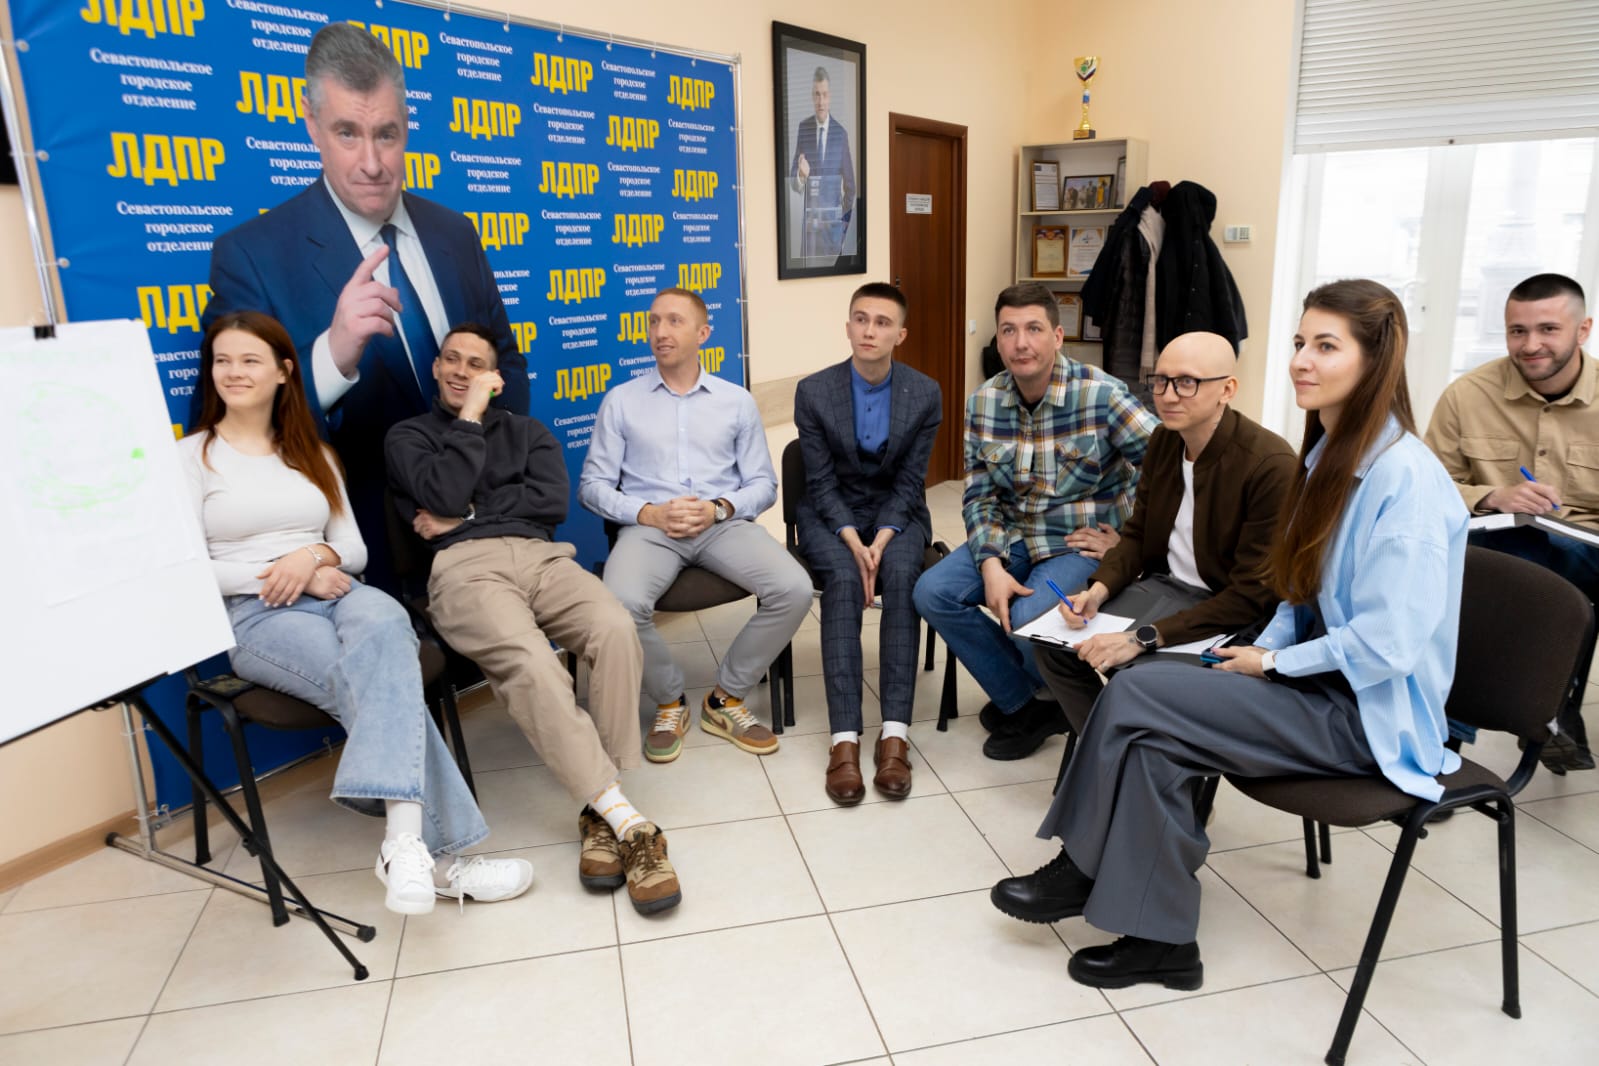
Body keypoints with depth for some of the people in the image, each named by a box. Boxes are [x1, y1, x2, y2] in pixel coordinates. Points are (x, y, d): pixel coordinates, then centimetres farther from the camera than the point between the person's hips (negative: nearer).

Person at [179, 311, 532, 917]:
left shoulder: (313, 455, 22)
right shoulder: (192, 455, 10)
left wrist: (315, 555, -8)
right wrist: (282, 577, -12)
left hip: (334, 594, 3)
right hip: (254, 616, -3)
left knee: (383, 618, -38)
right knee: (387, 676, -34)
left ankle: (404, 840, -51)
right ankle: (439, 852, -36)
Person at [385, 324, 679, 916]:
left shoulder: (527, 431, 27)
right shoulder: (408, 436, 21)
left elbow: (552, 500, 7)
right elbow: (445, 494, -2)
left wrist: (466, 516, 2)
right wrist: (469, 416, 6)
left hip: (541, 556, 3)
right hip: (464, 568, -2)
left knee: (615, 629, -32)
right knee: (532, 664, -36)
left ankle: (600, 812, -25)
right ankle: (627, 821, -35)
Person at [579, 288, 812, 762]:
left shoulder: (737, 401, 14)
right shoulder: (621, 400, 11)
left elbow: (763, 484, 11)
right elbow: (592, 484, 7)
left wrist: (719, 508, -10)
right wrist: (648, 513, -11)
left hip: (724, 523, 1)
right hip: (649, 526, -1)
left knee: (795, 589, -26)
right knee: (622, 604, -34)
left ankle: (726, 698, -3)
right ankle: (670, 702, -3)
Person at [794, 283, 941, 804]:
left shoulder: (925, 394, -5)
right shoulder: (813, 391, -8)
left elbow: (909, 481, -5)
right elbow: (821, 483, -7)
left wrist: (881, 540, -20)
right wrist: (852, 542, -22)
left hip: (896, 513, 1)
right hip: (831, 515, -1)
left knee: (901, 576, -31)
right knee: (843, 580, -32)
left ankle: (894, 734, -32)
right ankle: (844, 739, -34)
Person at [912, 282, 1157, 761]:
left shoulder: (1100, 394, -17)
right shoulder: (983, 402, -1)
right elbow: (979, 495, 0)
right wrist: (991, 565, -15)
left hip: (1082, 545, -5)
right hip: (1013, 538, 6)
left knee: (1028, 623, -29)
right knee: (933, 593, -12)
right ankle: (1024, 706, 4)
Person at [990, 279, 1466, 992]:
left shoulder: (1405, 477, -20)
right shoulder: (1330, 454, 9)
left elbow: (1387, 642, -24)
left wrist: (1273, 662, -12)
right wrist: (1262, 651, 0)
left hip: (1367, 712, -8)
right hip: (1316, 677, 8)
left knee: (1134, 694, -19)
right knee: (1154, 740, -15)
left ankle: (1083, 869, 0)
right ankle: (1159, 939, -7)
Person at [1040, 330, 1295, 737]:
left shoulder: (1271, 465, -22)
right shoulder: (1164, 439, 1)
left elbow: (1252, 596, -23)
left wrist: (1144, 638, -28)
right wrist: (1098, 590, -10)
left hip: (1233, 615, -7)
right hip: (1163, 586, 7)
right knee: (1052, 643, -6)